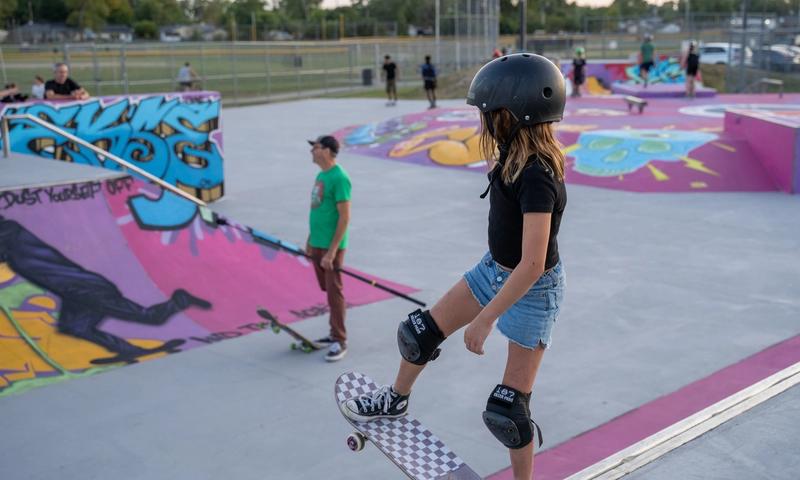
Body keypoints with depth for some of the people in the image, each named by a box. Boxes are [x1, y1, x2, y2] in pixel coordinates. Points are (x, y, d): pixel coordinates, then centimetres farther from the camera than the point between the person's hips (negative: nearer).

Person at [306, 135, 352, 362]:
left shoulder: (339, 178, -15)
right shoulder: (321, 175, 12)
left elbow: (344, 217, -18)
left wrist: (332, 251, -20)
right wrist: (310, 240, 20)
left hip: (331, 247, -8)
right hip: (317, 244, 8)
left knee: (334, 292, -3)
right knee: (328, 290, 14)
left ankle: (340, 341, 5)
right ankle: (335, 333, 24)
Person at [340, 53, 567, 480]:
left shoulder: (536, 177, -33)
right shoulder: (514, 155, -6)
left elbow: (532, 265, -34)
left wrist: (485, 319, -30)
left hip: (532, 289, -9)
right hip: (494, 269, 9)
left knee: (508, 407, -1)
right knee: (422, 332, 17)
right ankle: (396, 400, 45)